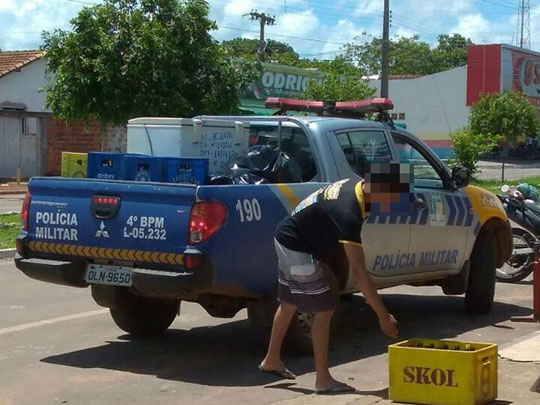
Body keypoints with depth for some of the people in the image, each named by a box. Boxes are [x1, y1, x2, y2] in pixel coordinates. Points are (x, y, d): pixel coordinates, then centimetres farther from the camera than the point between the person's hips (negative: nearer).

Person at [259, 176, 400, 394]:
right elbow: (358, 270, -34)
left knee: (289, 303, 22)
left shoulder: (355, 185, -5)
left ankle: (271, 360, 38)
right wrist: (383, 315, -33)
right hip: (296, 246, -10)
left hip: (288, 238, 10)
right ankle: (323, 379, -2)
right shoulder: (349, 212, -32)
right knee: (324, 307, -8)